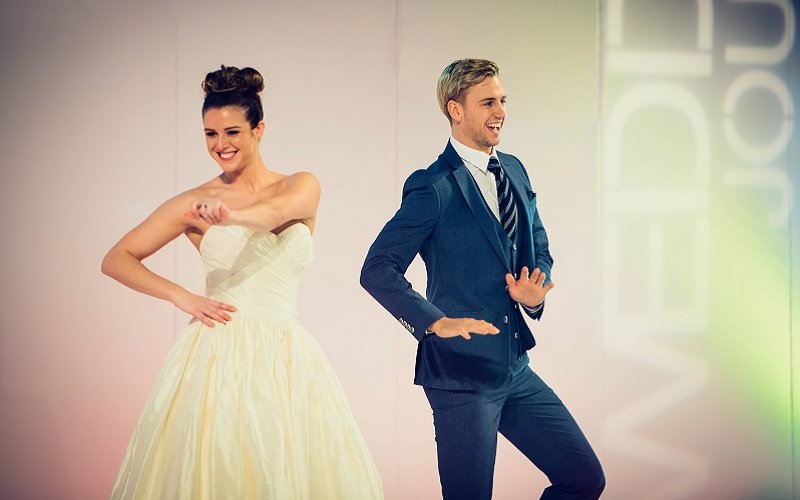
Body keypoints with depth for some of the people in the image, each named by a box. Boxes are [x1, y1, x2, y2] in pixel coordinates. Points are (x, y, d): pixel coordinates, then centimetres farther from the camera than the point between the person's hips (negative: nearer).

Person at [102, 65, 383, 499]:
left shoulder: (302, 187, 7)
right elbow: (116, 260, 7)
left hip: (284, 359, 1)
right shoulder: (195, 203, 7)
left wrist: (230, 215, -39)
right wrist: (180, 296, -6)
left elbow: (276, 211, -18)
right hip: (217, 356, -1)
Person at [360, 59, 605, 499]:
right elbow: (377, 270, -16)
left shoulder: (514, 171, 11)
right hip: (461, 373, -7)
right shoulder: (433, 187, -12)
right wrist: (435, 322, -23)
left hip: (516, 370, 7)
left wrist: (534, 294, -1)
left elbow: (539, 251, 20)